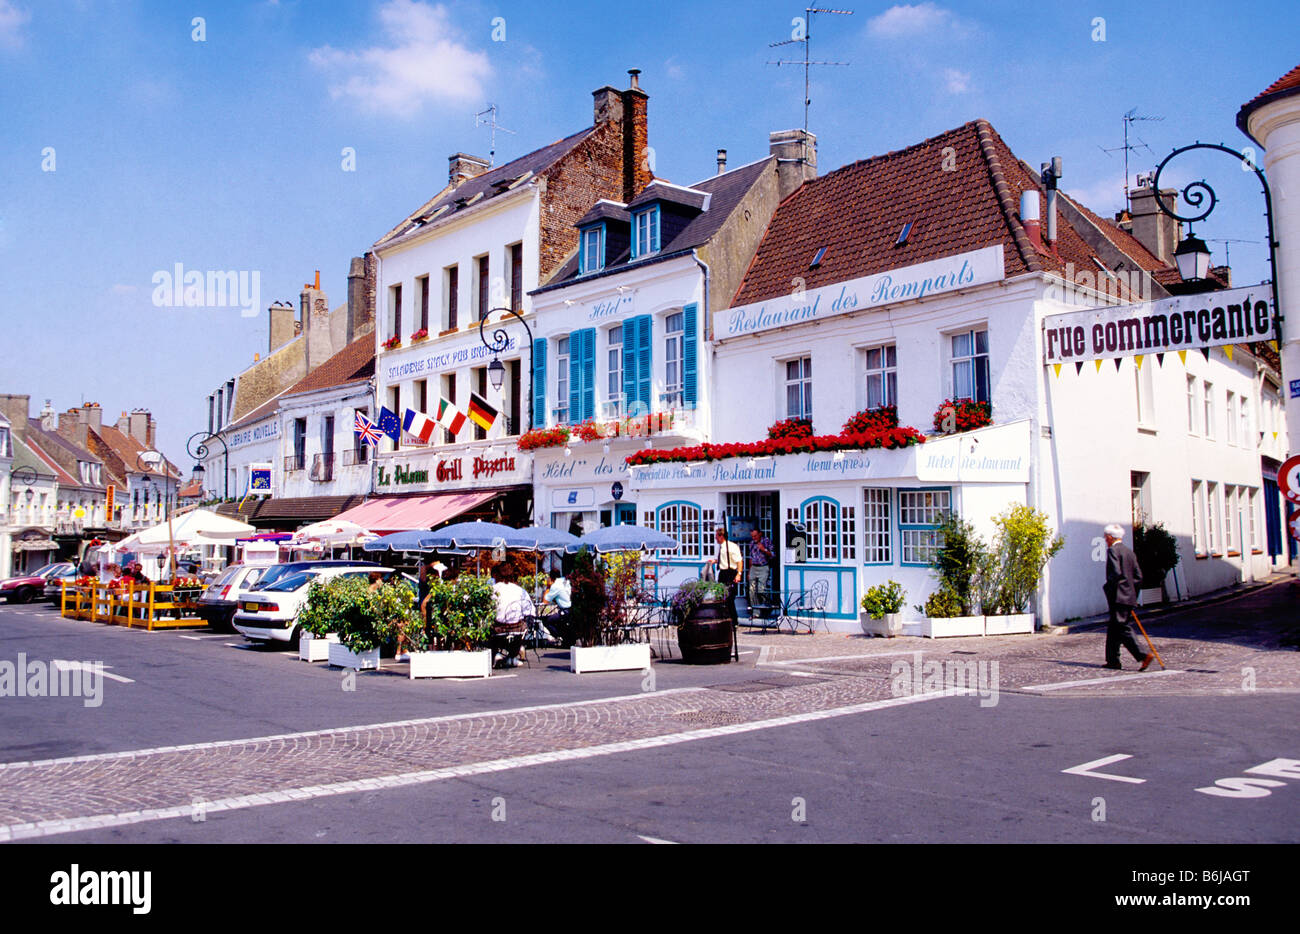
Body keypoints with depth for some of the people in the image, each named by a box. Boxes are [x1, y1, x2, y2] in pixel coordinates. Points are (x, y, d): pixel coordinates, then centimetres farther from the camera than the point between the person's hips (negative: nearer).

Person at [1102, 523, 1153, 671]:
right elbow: (1138, 576, 16)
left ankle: (1143, 655, -21)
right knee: (1113, 629, 14)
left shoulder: (1112, 550, -8)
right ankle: (1113, 660, 17)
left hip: (1118, 597, -9)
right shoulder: (1130, 552, 17)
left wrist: (1108, 588, -9)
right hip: (1129, 597, 9)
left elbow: (1116, 573, -21)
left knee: (1124, 628, -10)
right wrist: (1132, 594, 19)